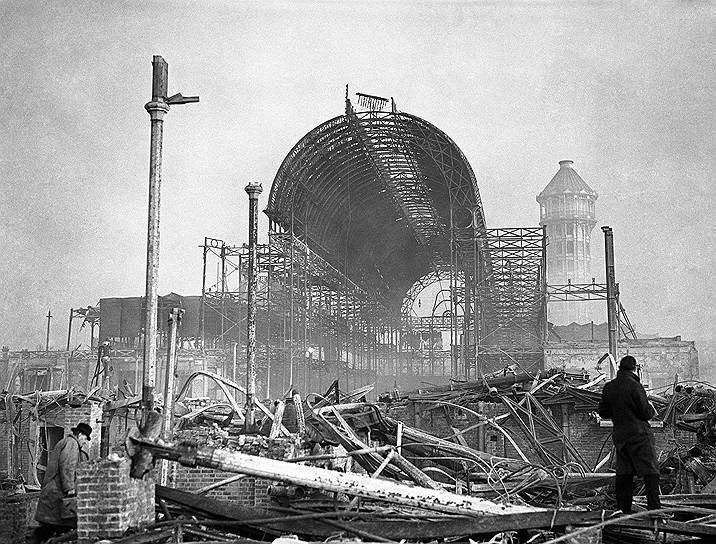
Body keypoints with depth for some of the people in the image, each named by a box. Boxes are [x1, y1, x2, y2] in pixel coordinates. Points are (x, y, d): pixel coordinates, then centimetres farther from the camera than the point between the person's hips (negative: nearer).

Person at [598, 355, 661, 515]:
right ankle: (654, 507, -8)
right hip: (639, 435, -6)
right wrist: (652, 410, 9)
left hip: (620, 435, 6)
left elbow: (603, 412, 11)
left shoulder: (608, 388, 6)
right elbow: (645, 412, -12)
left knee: (623, 474, 9)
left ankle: (623, 509, 10)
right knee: (650, 471, -3)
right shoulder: (635, 386, -13)